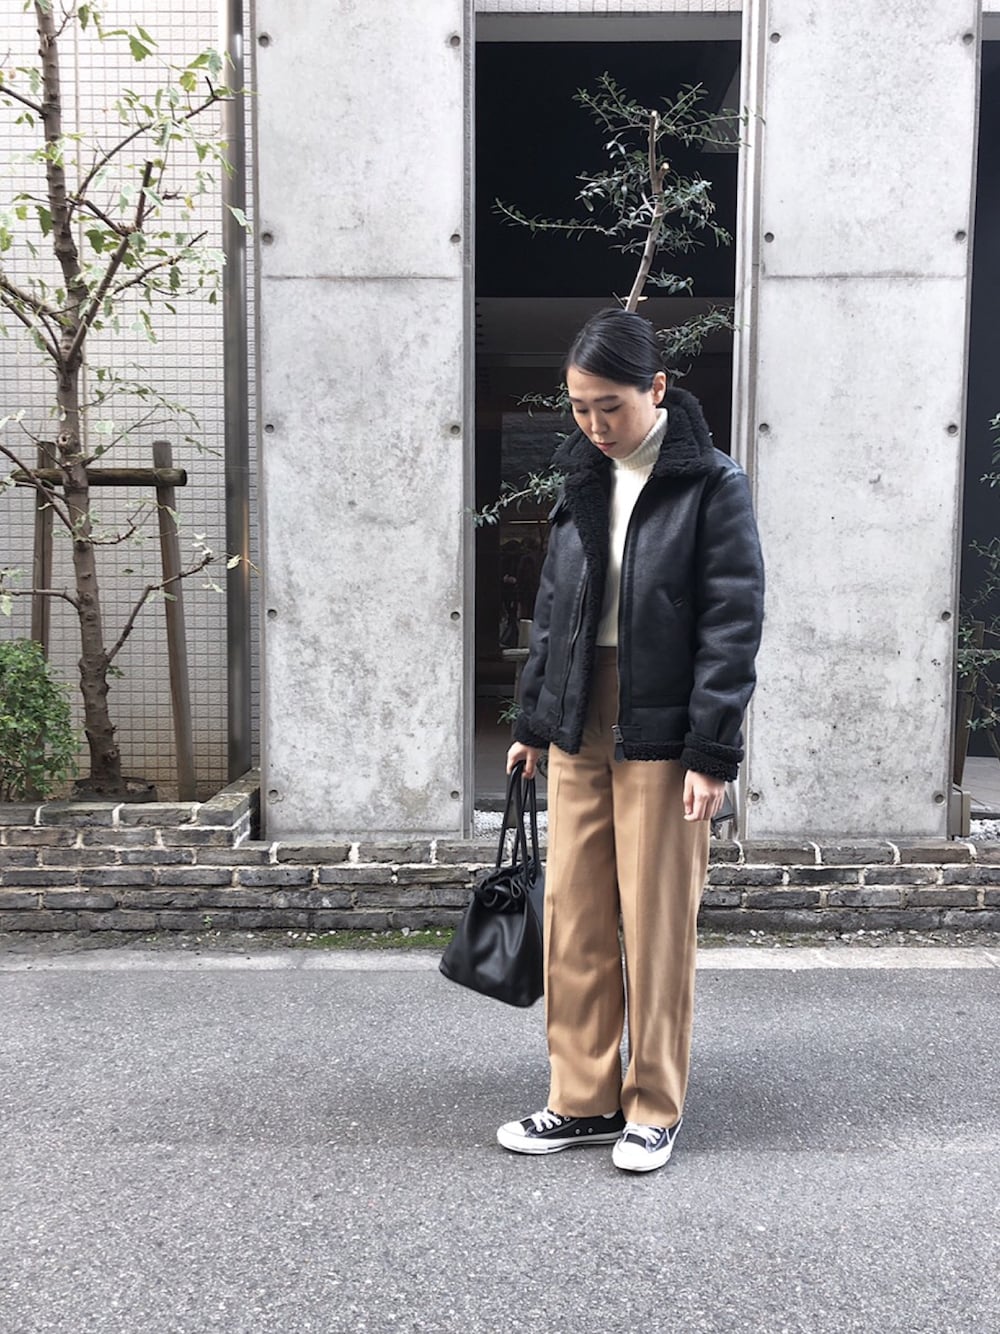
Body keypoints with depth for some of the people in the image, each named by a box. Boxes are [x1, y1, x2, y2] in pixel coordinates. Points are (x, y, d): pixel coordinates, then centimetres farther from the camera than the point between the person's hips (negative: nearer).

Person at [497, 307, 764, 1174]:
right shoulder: (583, 483, 10)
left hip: (661, 736, -5)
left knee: (658, 926, 4)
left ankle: (655, 1108, 20)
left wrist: (712, 753, -15)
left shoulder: (711, 486, -7)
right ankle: (584, 1100, 23)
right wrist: (534, 722, 14)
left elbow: (734, 624, -11)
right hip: (579, 730, 6)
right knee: (573, 917, 8)